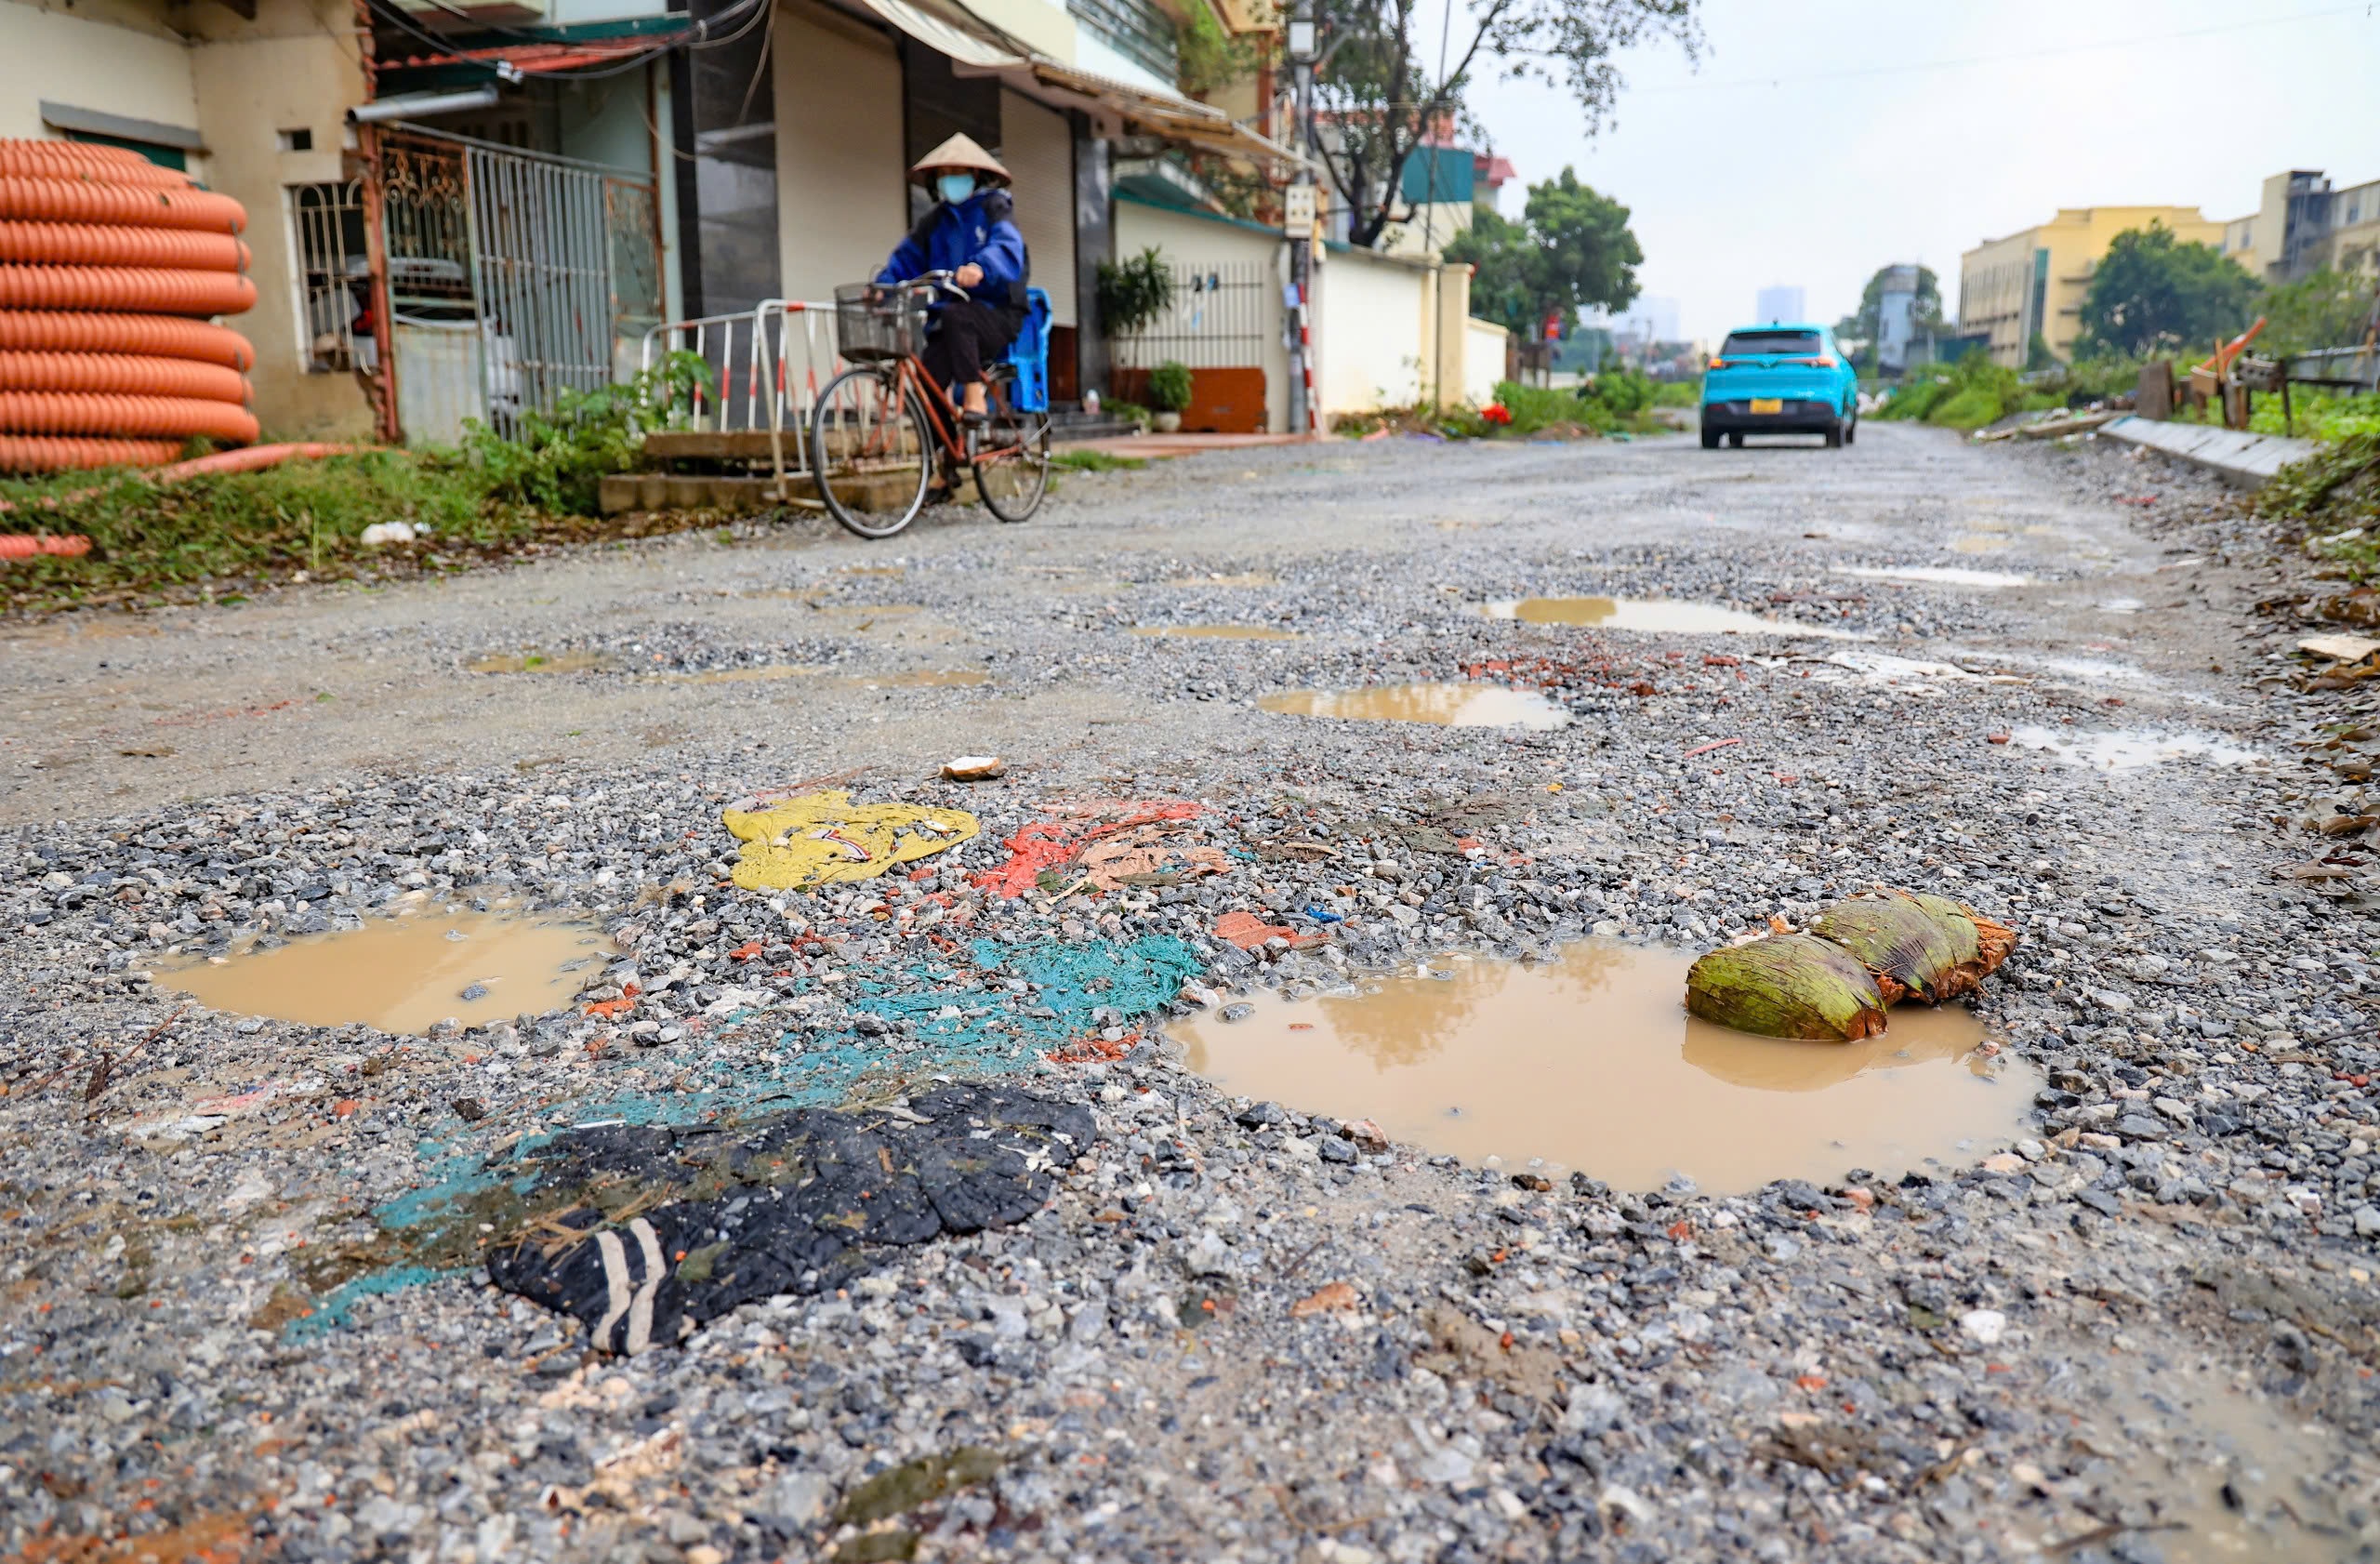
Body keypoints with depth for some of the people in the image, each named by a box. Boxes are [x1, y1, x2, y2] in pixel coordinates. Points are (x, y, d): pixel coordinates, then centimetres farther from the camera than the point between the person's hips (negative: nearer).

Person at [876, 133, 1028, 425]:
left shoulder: (994, 207, 1)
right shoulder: (935, 218, 17)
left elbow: (1007, 247, -20)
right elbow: (907, 257, 12)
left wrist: (980, 267, -41)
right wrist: (883, 284, -8)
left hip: (997, 314, -5)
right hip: (948, 322, 5)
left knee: (954, 315, -36)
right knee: (927, 380, -17)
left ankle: (973, 396, -28)